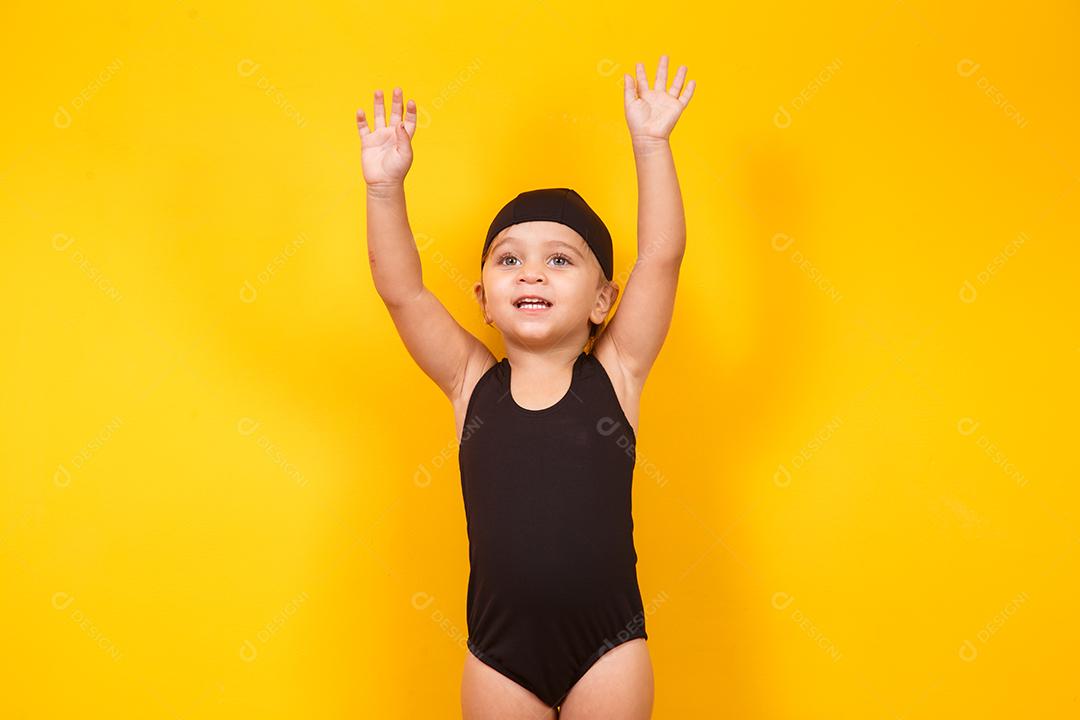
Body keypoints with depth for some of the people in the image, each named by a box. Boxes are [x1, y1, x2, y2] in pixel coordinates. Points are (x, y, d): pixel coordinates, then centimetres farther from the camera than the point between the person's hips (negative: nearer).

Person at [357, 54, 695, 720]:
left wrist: (651, 142, -17)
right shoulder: (473, 384, -1)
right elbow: (402, 290, -10)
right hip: (499, 653, 1)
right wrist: (386, 186, -21)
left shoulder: (616, 375, -4)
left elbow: (662, 256, -12)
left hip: (608, 647, -1)